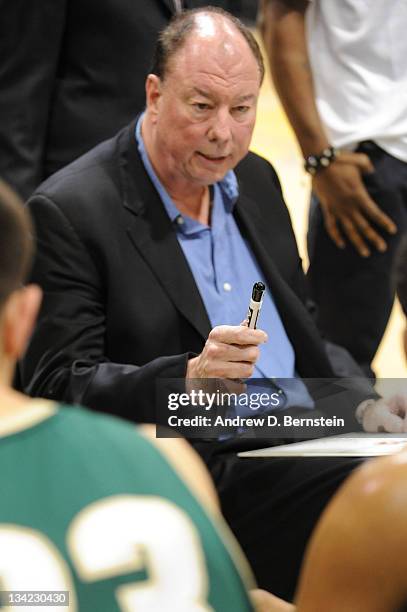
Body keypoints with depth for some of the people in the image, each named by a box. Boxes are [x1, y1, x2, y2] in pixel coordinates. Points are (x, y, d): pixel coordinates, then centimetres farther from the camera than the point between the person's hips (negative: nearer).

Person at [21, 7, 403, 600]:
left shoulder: (256, 180, 15)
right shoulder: (68, 212, -8)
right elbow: (58, 387, -12)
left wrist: (358, 406, 8)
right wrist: (188, 377, -26)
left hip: (306, 442, 8)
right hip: (202, 477, -7)